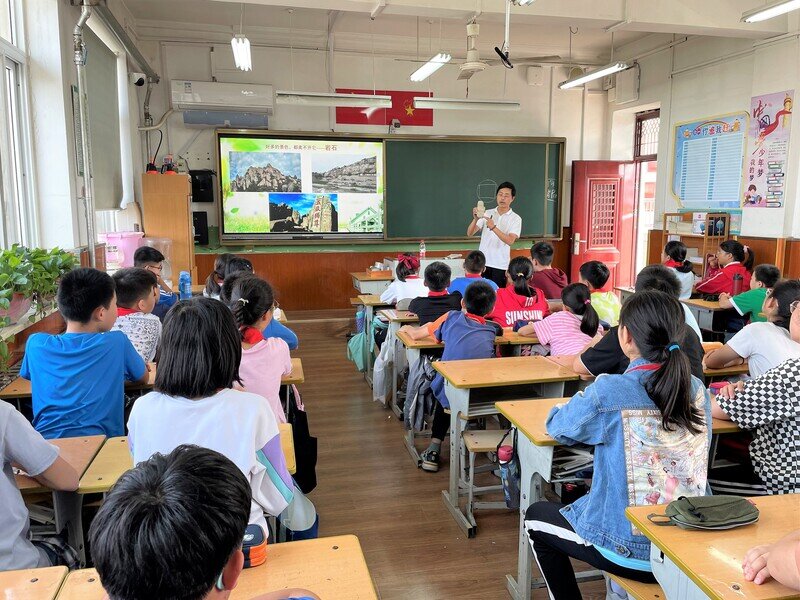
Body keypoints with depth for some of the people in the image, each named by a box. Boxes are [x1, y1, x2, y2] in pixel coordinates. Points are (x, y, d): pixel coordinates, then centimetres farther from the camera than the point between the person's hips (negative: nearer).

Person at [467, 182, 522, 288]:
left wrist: (493, 227, -26)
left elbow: (510, 241, -15)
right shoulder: (487, 213, 6)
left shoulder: (516, 218, -1)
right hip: (483, 263, 2)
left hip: (501, 265, -2)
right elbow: (470, 234, 1)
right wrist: (475, 219, -17)